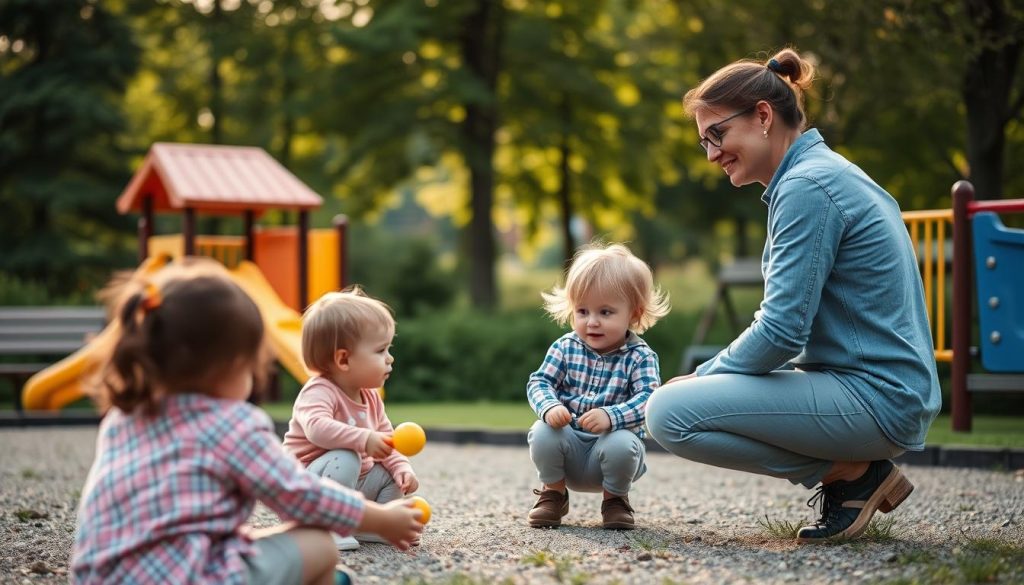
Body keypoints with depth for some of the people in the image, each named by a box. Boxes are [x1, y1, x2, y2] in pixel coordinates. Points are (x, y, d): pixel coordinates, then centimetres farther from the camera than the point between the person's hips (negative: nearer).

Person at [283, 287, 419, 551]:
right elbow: (317, 427, -41)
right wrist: (364, 439, -48)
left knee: (395, 474, 1)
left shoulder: (371, 399, 7)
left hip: (356, 484, 9)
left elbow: (386, 442, 12)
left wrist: (402, 468, -8)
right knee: (345, 458, -34)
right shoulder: (319, 392, -21)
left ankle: (370, 526, 5)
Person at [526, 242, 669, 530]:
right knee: (542, 433, -28)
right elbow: (539, 382, -6)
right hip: (569, 443, 2)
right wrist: (549, 407, -29)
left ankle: (615, 498, -2)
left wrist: (610, 416, -39)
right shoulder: (565, 348, -1)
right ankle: (554, 492, 1)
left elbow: (646, 399, -21)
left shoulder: (640, 356, -9)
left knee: (622, 444, -34)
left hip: (613, 439, -2)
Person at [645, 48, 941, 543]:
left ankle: (852, 473, -5)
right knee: (703, 389, 21)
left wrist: (703, 377, -4)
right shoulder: (823, 171, 17)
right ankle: (856, 466, 10)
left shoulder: (807, 186, -15)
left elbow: (780, 332, -20)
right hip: (886, 392, 10)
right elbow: (789, 320, 20)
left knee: (669, 412, -18)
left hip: (875, 398, -10)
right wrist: (705, 376, 11)